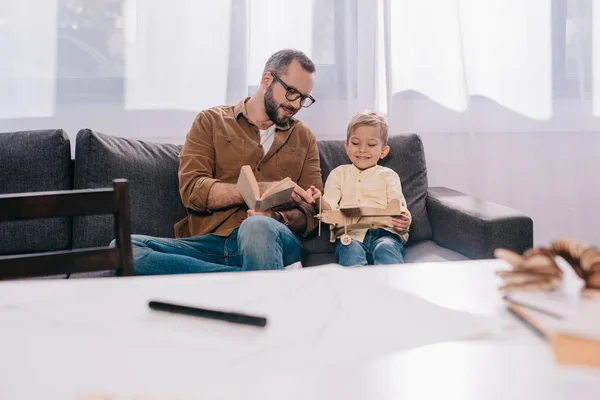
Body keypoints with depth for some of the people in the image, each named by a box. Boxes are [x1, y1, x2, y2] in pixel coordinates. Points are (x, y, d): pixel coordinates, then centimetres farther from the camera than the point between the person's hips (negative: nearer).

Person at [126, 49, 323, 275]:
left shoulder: (304, 139, 18)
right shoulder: (211, 121, 13)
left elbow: (310, 213, 9)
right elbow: (192, 190, -1)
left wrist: (276, 218, -14)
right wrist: (262, 189, -12)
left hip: (274, 241, -3)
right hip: (209, 244, 4)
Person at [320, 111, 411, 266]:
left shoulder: (388, 175, 23)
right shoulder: (339, 173, 26)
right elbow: (329, 204, 10)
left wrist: (404, 220, -20)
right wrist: (319, 201, -18)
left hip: (384, 232, 0)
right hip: (350, 232, 0)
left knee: (386, 248, -36)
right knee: (351, 251, -36)